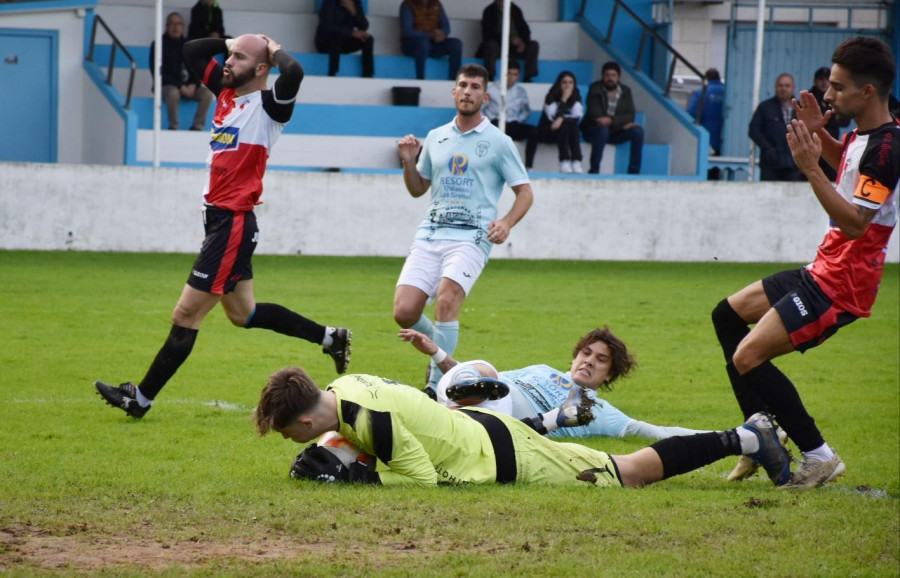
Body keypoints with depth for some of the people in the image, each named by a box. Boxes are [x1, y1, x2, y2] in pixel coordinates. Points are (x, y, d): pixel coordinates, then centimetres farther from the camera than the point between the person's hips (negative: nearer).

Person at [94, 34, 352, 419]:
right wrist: (234, 41, 12)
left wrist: (275, 51, -14)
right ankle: (330, 338, 31)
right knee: (242, 313, 21)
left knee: (186, 315, -4)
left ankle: (140, 399, 2)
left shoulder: (269, 105, -12)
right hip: (218, 217, 10)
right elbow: (192, 51, 22)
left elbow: (294, 74, -32)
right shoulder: (226, 91, 11)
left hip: (234, 223, -10)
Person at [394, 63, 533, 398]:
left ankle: (436, 385, -20)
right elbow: (418, 189, 25)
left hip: (472, 236, -4)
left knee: (446, 299, -28)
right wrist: (409, 162, 5)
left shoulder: (499, 142, 3)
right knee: (404, 312, -9)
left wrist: (506, 223, -14)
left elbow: (524, 192, 5)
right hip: (431, 233, 4)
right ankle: (441, 352, 21)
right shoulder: (436, 138, 16)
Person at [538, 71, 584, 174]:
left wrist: (562, 118, -28)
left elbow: (578, 116, -12)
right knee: (564, 126, -33)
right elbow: (552, 116, -21)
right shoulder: (551, 96, -10)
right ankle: (564, 162, -43)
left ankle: (576, 162, -40)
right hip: (548, 132, -3)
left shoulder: (576, 97, 2)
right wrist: (563, 100, -24)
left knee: (573, 125, -28)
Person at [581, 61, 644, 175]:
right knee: (602, 130, -38)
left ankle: (634, 173, -18)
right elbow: (595, 115, -15)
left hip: (615, 132, 4)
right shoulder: (595, 89, -5)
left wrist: (612, 120, -25)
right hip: (594, 129, -4)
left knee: (638, 131, -20)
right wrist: (622, 123, -20)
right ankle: (594, 170, -33)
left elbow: (630, 115, -5)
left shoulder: (625, 91, 6)